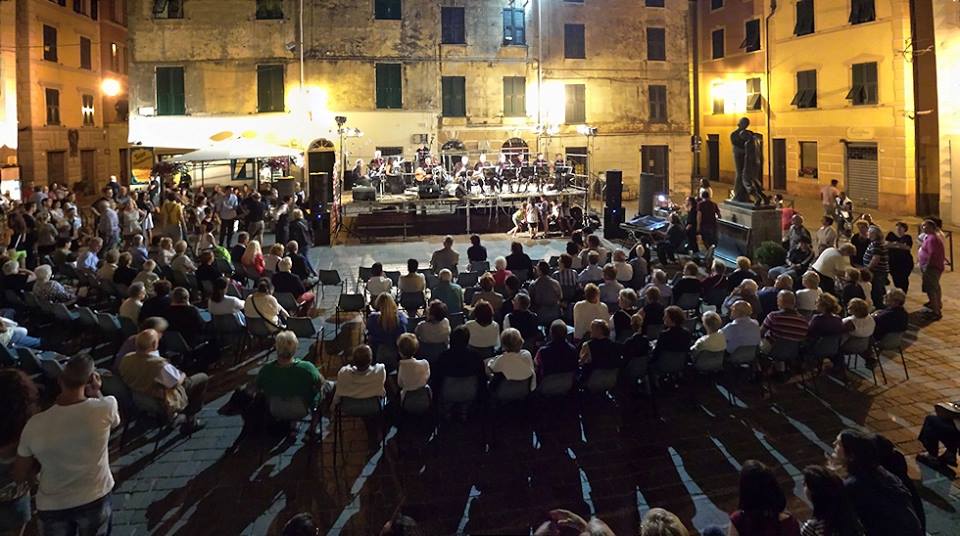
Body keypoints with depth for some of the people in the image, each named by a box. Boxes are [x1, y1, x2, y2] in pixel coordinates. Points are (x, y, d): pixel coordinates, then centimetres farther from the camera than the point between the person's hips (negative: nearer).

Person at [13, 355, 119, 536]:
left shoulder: (35, 425, -19)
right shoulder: (105, 408, -22)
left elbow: (19, 476, -5)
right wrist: (96, 392, 7)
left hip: (52, 506, 1)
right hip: (95, 499, 0)